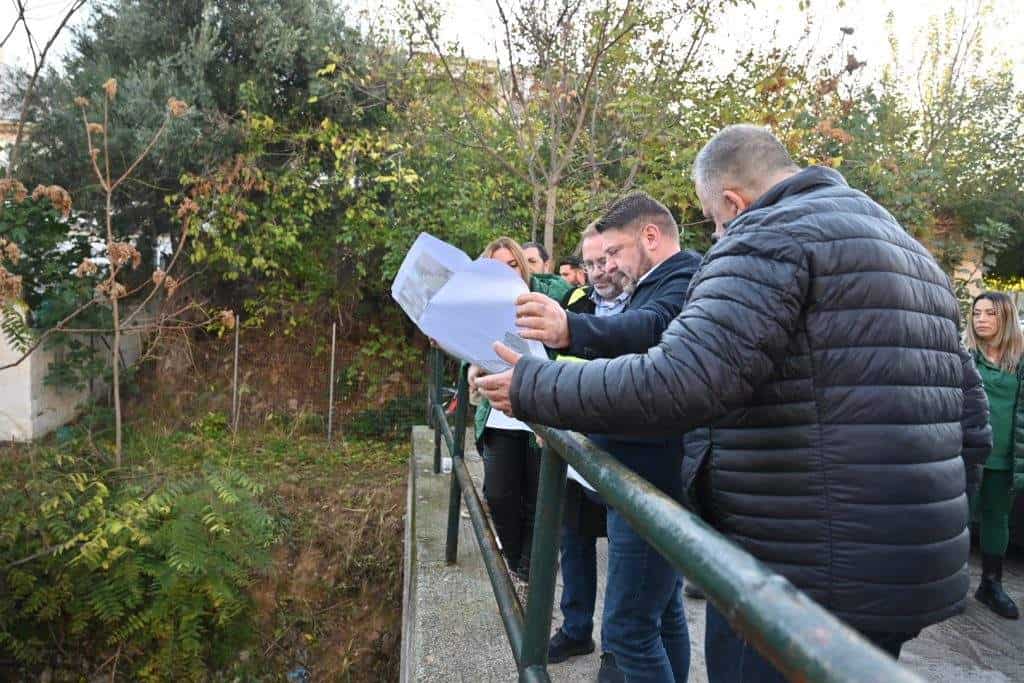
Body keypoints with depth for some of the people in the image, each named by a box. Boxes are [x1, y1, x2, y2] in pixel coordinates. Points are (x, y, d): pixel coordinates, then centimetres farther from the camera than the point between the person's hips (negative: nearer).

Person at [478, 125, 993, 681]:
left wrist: (532, 388, -13)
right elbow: (969, 414, 18)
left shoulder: (771, 236, -12)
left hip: (804, 578, -10)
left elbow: (674, 384, -25)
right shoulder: (908, 249, 18)